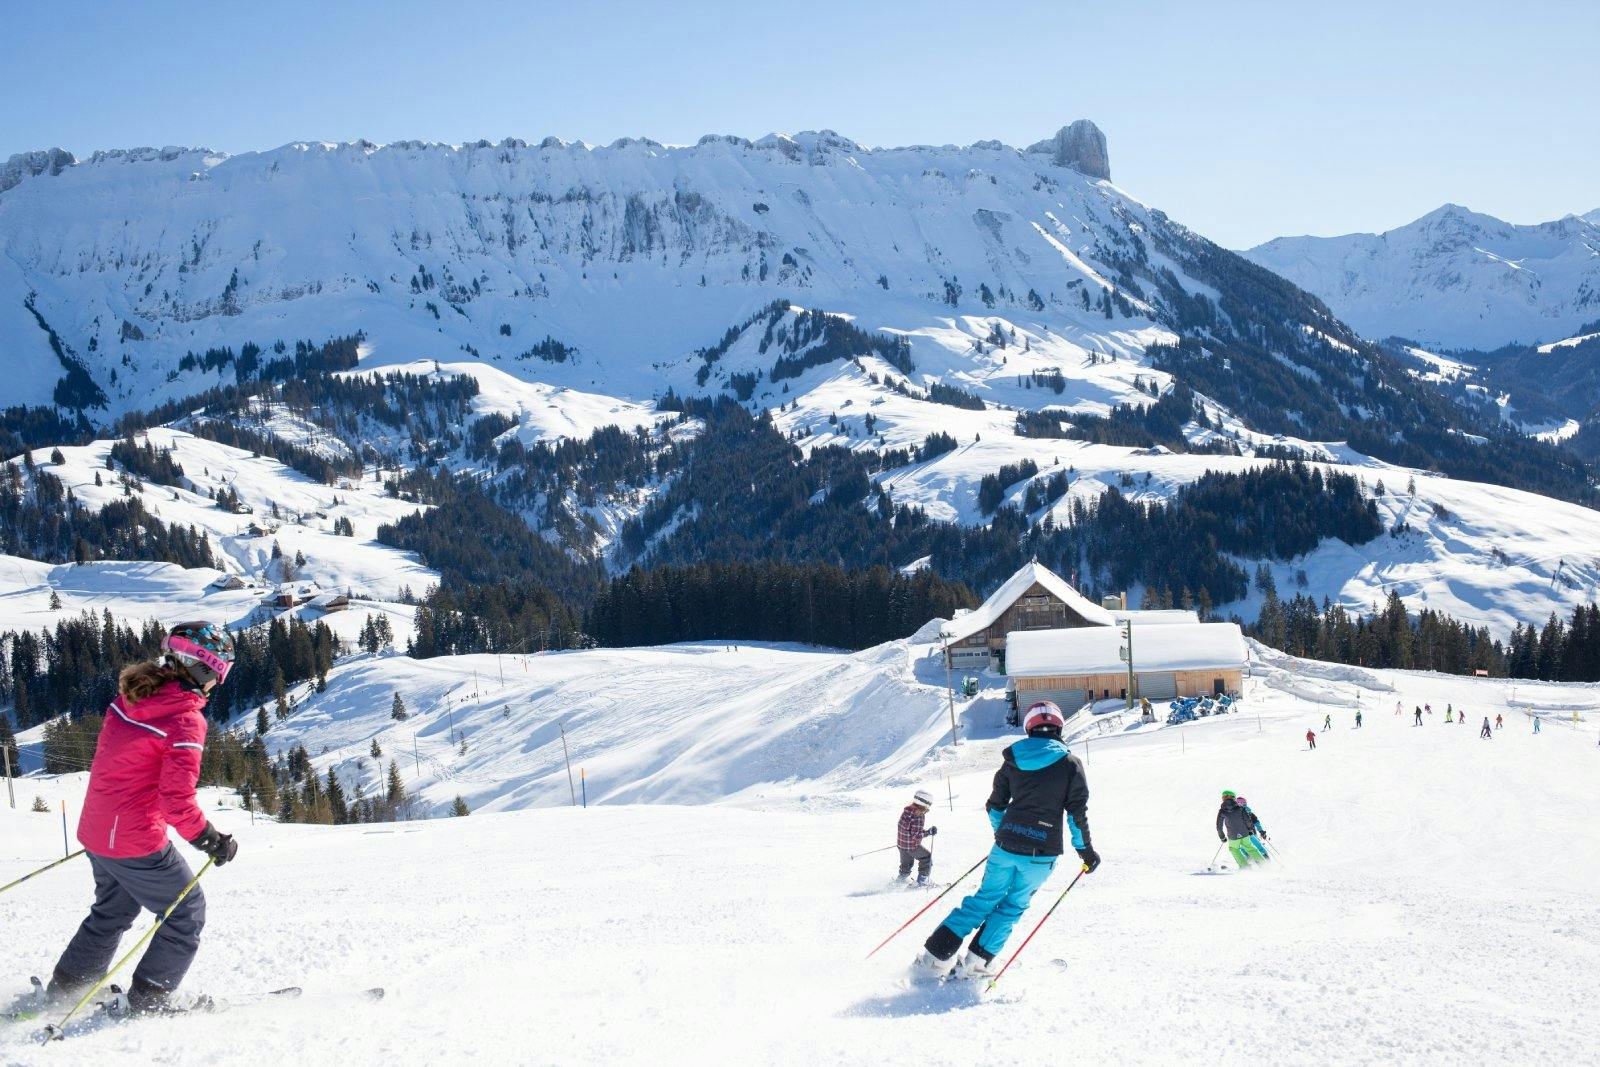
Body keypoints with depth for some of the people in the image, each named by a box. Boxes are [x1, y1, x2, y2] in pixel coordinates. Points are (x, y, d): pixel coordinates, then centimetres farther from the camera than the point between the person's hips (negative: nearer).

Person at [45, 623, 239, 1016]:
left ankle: (65, 989, 35)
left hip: (94, 830, 8)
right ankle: (148, 999, 14)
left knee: (113, 910, 29)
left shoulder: (129, 696, 2)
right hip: (136, 843, -8)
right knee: (187, 911, 11)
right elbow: (178, 801, -25)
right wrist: (213, 841, -13)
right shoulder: (186, 720, -22)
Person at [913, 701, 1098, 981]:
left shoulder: (1013, 760, 6)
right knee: (1013, 906, 14)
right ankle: (975, 963, 8)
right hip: (1041, 853, -3)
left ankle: (934, 957, 9)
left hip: (1006, 845, 3)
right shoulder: (1070, 764, -4)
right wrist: (1085, 850, 8)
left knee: (985, 898, 15)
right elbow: (1077, 812, -4)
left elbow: (995, 805, 13)